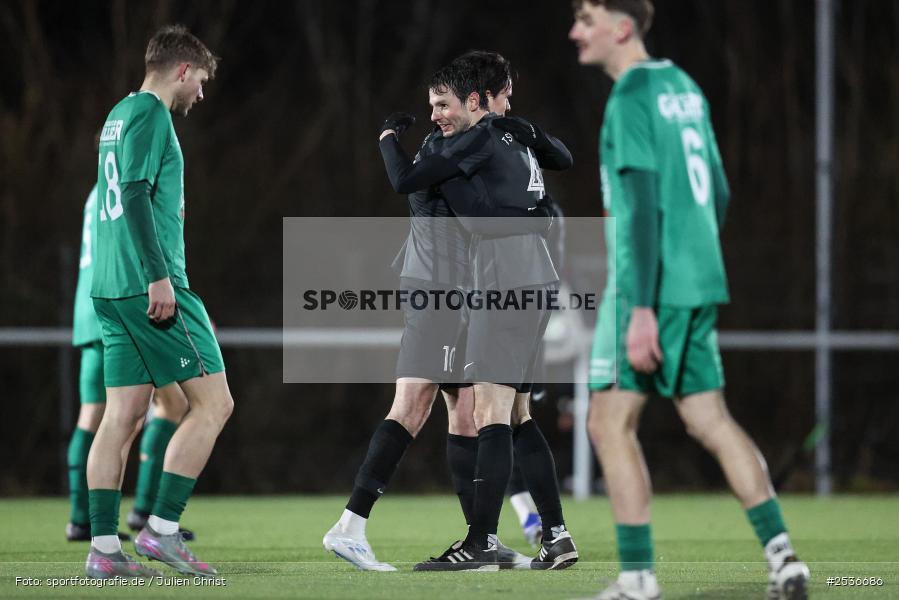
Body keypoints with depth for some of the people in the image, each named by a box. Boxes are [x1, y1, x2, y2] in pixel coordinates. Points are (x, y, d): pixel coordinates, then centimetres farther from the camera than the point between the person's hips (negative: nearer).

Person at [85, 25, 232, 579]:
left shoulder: (120, 115, 20)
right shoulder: (150, 115, -9)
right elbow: (135, 195, -18)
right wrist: (158, 276, -21)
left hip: (112, 291, 10)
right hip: (151, 287, -10)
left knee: (124, 416, 6)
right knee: (213, 404, -5)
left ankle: (104, 548, 2)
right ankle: (162, 529, -8)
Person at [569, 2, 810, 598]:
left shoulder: (632, 98, -12)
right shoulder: (686, 89, 15)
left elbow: (643, 203, -19)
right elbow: (718, 192, 20)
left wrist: (641, 307, -22)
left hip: (650, 288, -8)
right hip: (699, 284, 9)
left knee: (611, 423, -2)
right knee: (710, 420, 11)